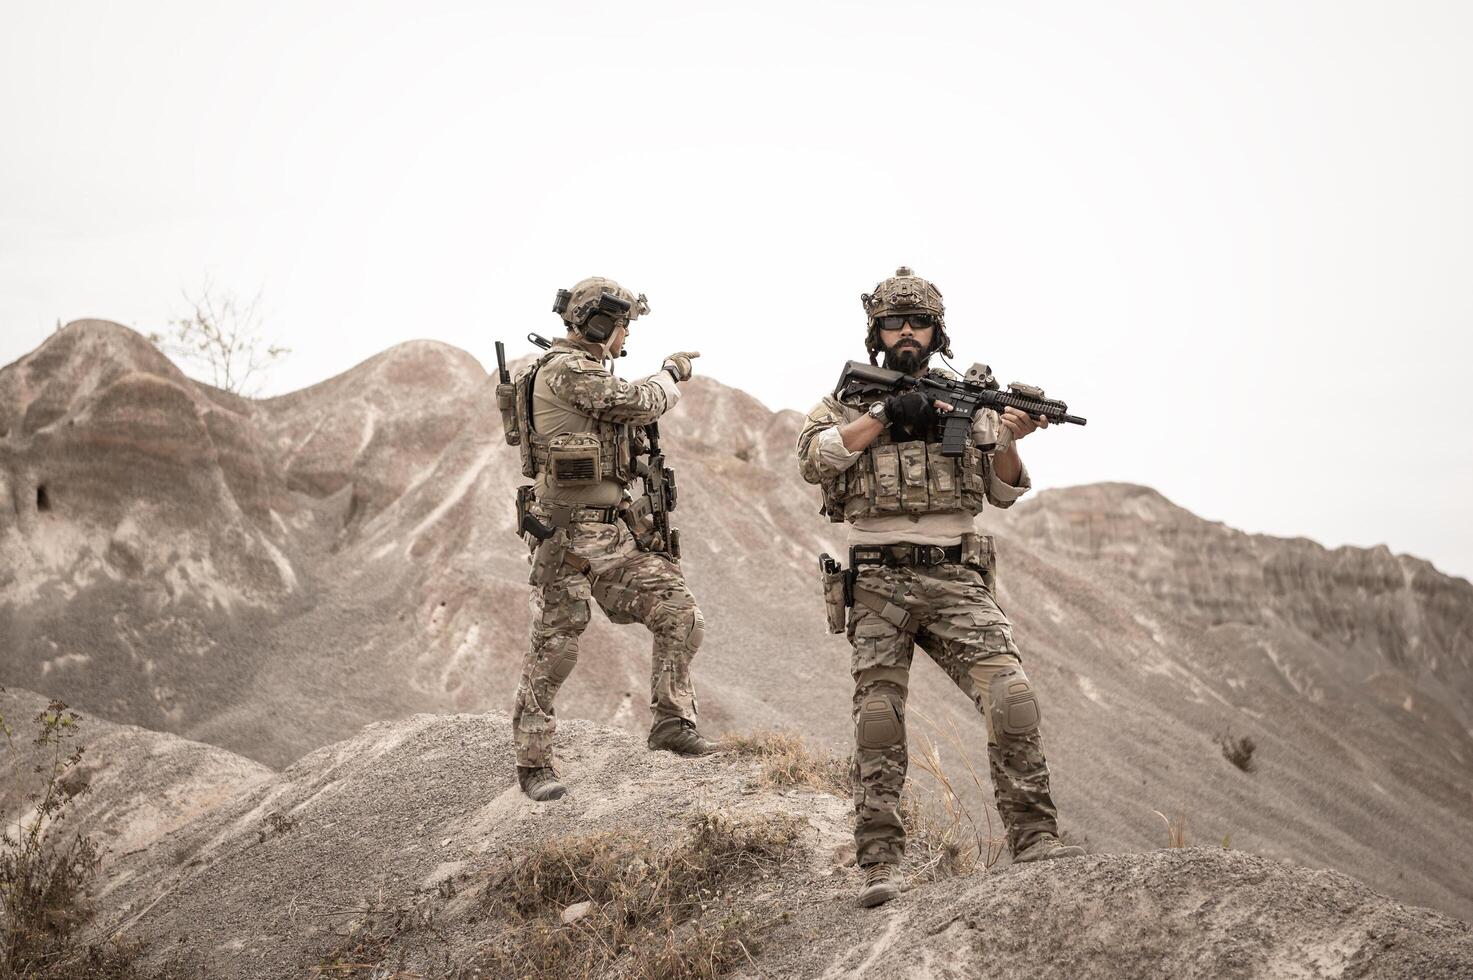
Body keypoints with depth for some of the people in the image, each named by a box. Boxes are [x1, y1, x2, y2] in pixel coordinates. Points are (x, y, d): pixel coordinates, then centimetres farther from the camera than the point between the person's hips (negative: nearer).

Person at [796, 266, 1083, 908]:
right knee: (878, 723, -4)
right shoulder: (850, 399, 11)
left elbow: (1003, 492, 11)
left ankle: (1034, 837, -11)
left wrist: (1010, 441, -9)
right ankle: (881, 864, -1)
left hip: (956, 579, 1)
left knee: (1011, 694, -15)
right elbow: (812, 458, -9)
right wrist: (887, 415, -13)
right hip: (879, 583, -1)